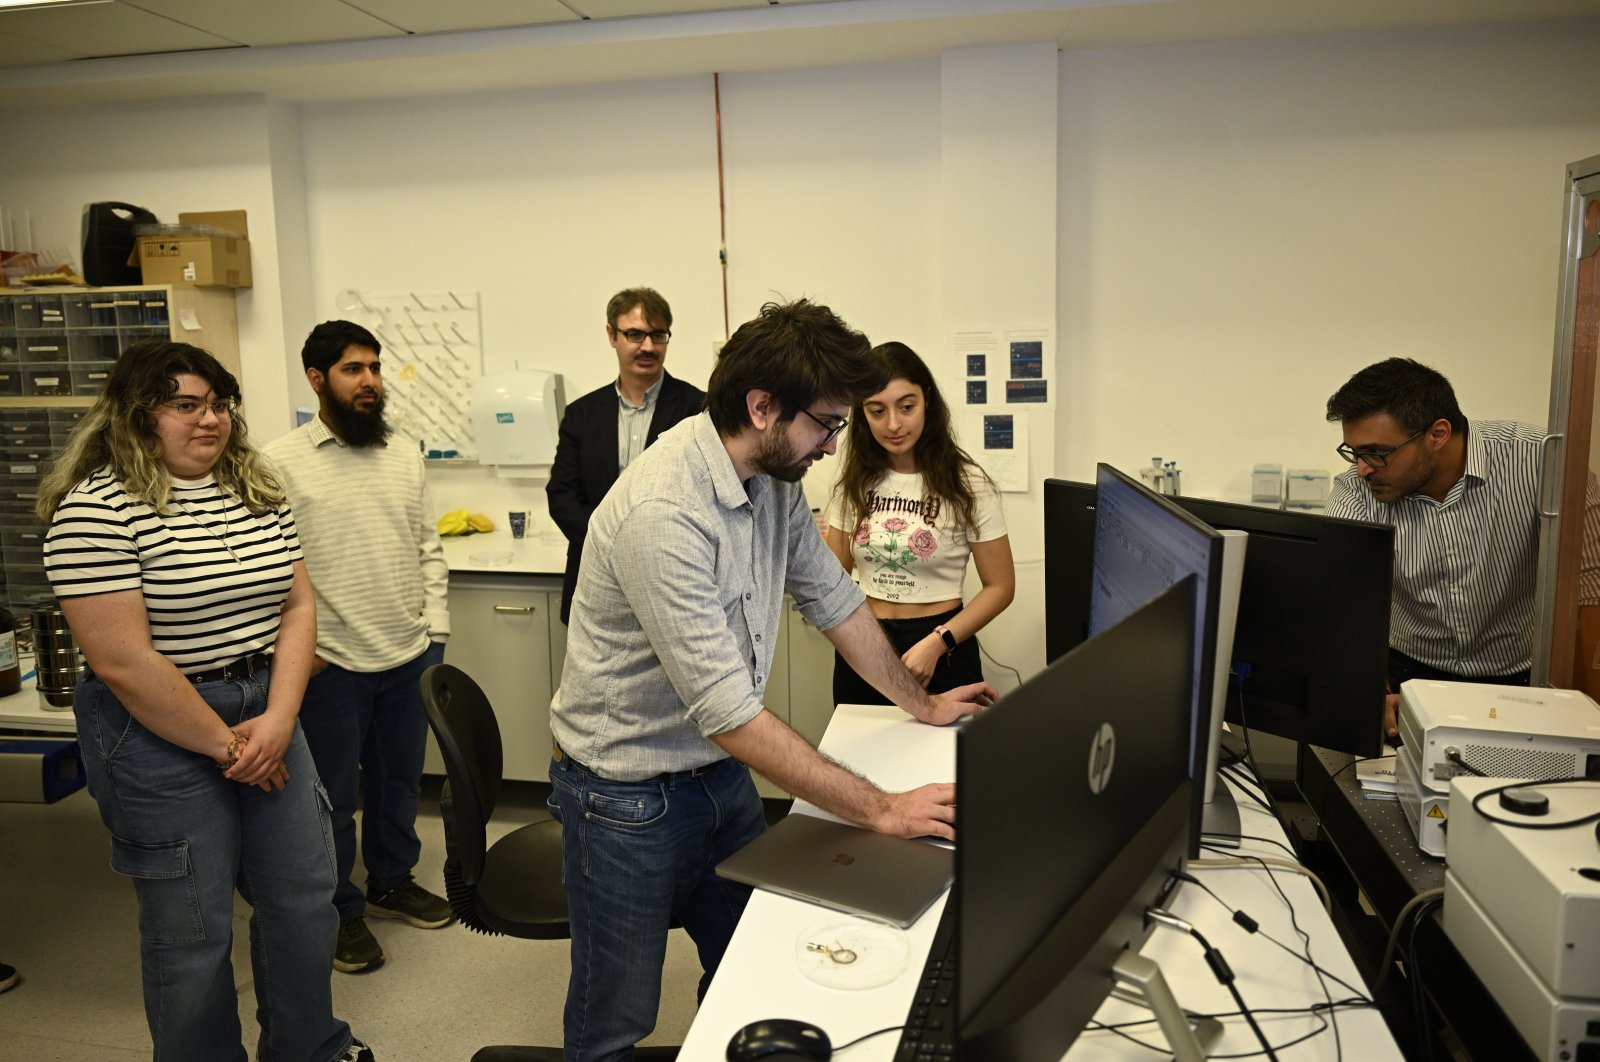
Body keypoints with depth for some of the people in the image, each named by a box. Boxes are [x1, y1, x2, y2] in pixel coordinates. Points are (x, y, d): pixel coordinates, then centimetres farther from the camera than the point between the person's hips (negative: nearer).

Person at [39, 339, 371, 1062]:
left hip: (267, 719, 7)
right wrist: (224, 745, -13)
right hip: (162, 733, -6)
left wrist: (278, 720, -8)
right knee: (193, 928, 8)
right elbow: (122, 662, -20)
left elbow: (297, 605, 4)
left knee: (304, 895, 15)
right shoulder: (98, 508, -16)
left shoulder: (257, 493, 6)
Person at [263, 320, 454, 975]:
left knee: (399, 779, 19)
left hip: (410, 656, 5)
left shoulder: (405, 453, 7)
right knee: (334, 796, 9)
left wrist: (435, 626, 5)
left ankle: (393, 882, 40)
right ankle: (341, 912, 27)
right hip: (332, 665, -4)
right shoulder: (281, 462, -8)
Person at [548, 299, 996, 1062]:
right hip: (627, 795, -7)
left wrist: (920, 703, 18)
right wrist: (881, 810, -28)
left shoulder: (774, 477, -4)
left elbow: (831, 597, 11)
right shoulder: (663, 512, -31)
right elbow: (728, 712, -32)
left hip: (721, 772, 8)